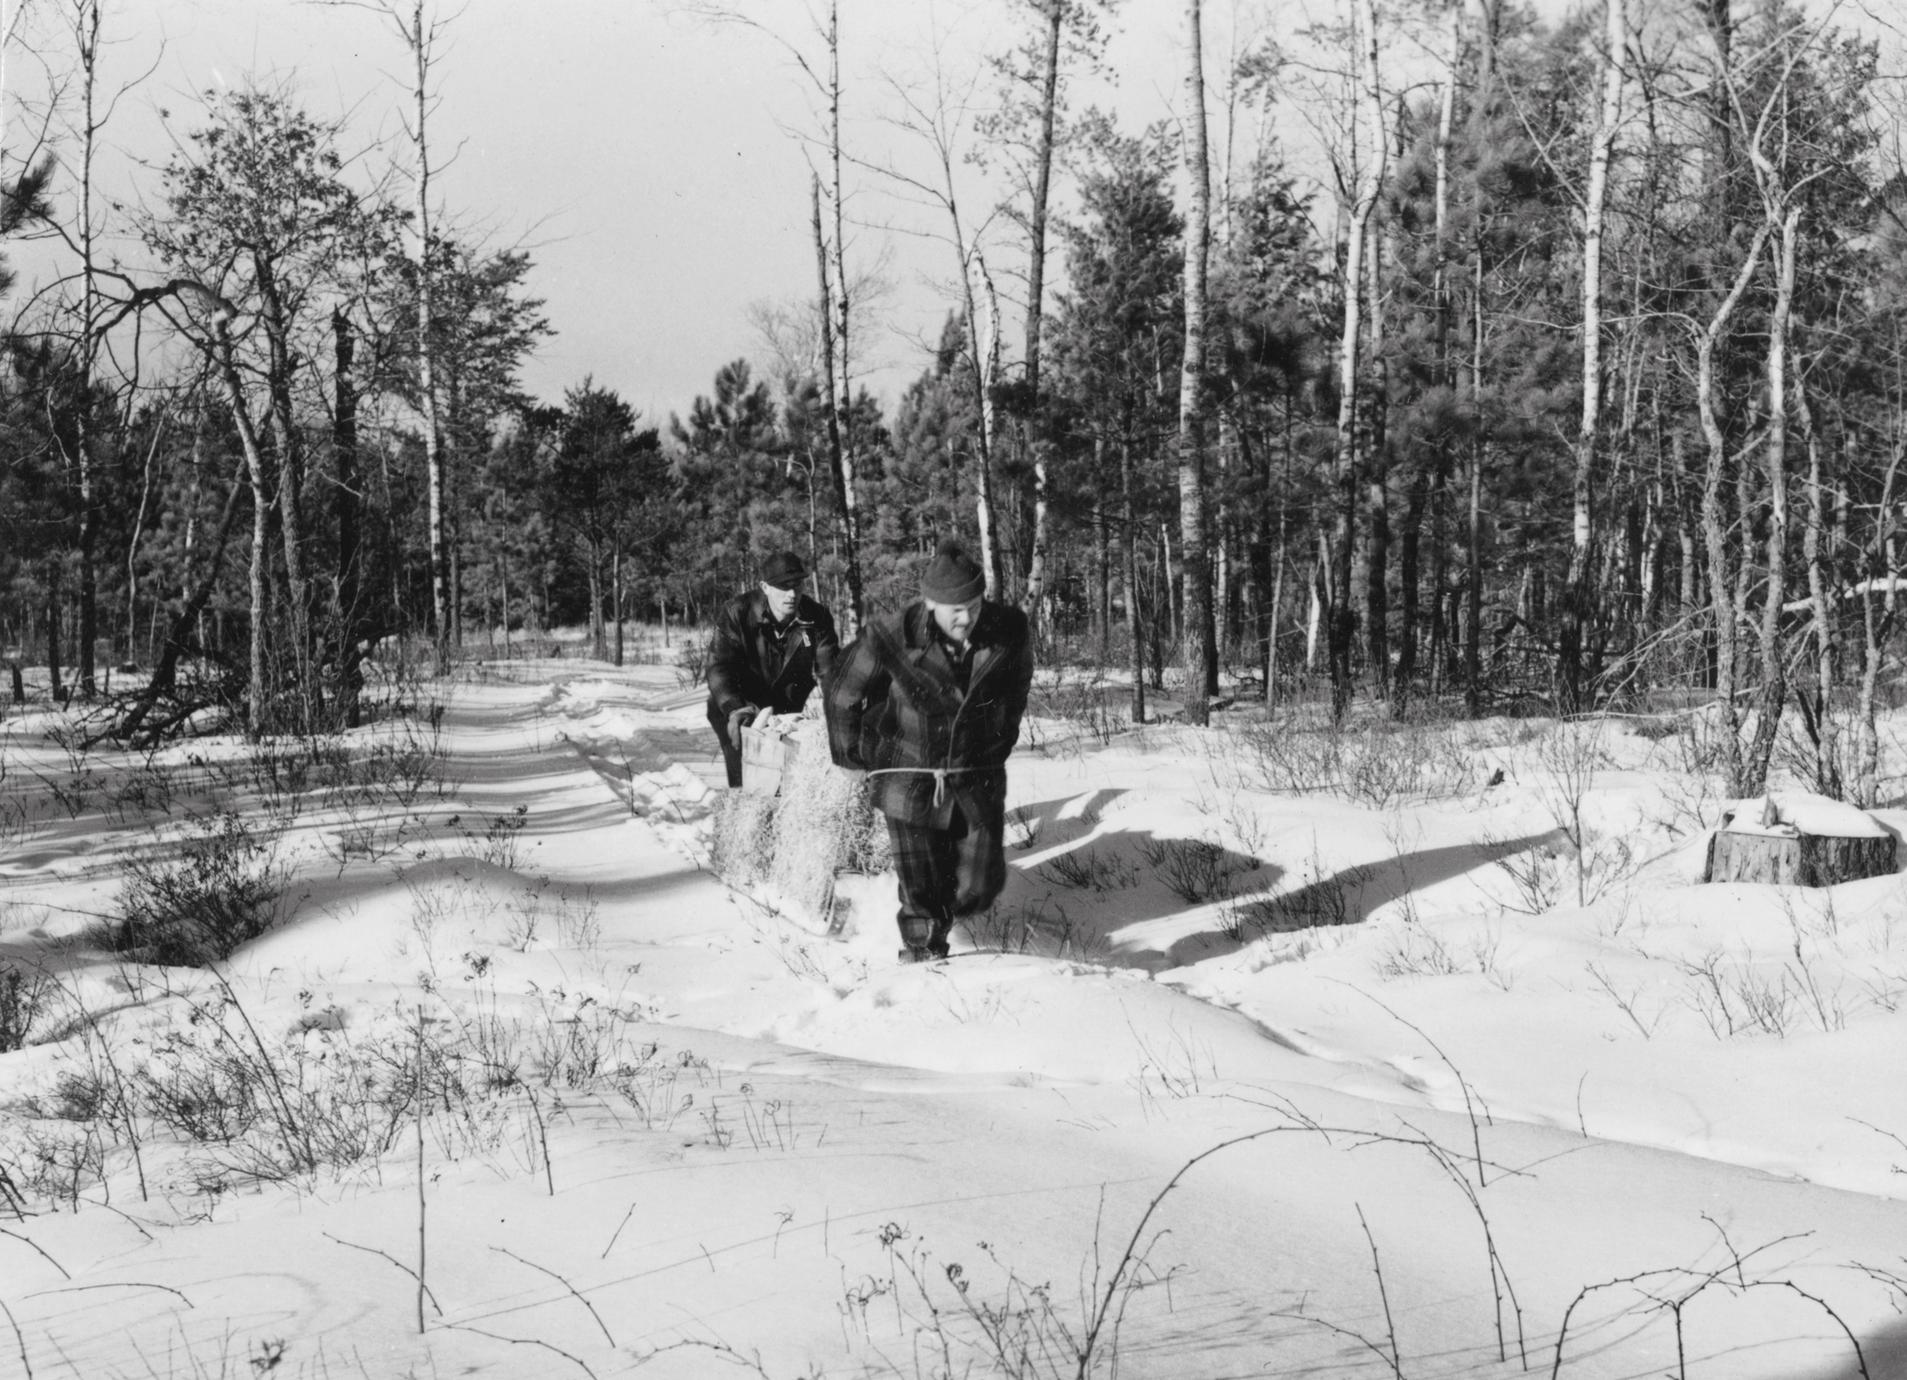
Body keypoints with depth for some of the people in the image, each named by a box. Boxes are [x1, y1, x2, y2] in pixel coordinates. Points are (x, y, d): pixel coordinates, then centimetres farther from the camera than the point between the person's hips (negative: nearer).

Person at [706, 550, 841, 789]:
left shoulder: (817, 618, -11)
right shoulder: (736, 613, -19)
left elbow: (830, 670, -9)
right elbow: (719, 666, -24)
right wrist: (734, 707, -41)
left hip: (791, 706, 3)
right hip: (742, 704, -2)